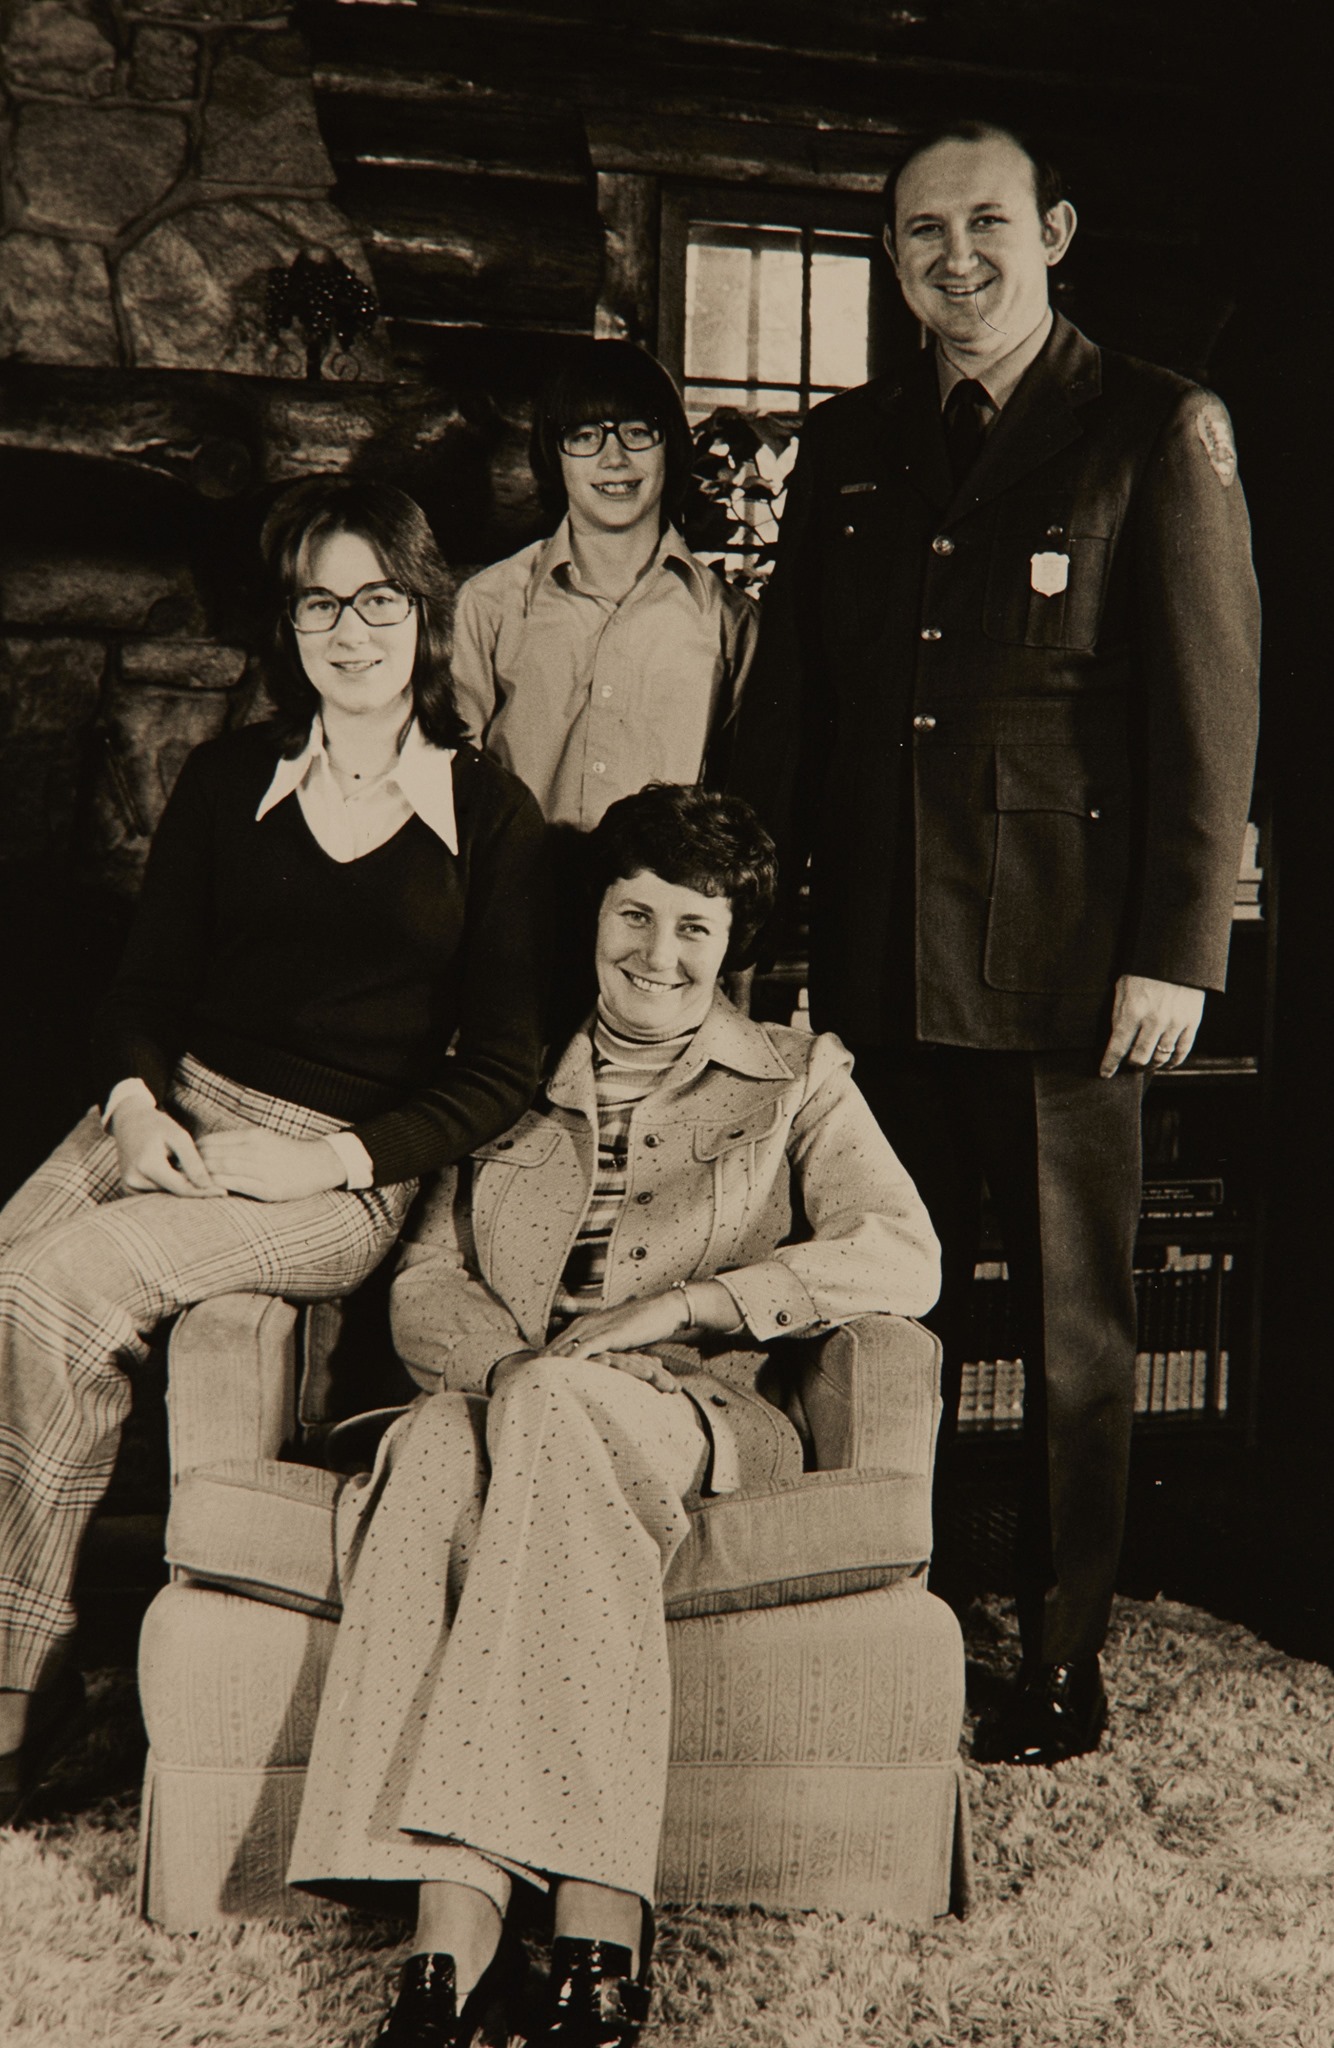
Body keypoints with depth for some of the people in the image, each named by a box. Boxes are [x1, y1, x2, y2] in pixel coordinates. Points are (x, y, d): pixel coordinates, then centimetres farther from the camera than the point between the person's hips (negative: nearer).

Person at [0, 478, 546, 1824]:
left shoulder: (492, 815, 2)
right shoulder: (228, 777, 11)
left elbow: (500, 1068, 0)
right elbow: (145, 978, 13)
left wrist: (335, 1160, -13)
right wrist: (135, 1105, -8)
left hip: (344, 1174, -4)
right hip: (176, 1113, 4)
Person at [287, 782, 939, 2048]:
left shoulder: (798, 1080, 14)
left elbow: (903, 1257, -3)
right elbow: (425, 1284, 12)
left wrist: (681, 1303, -13)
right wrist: (504, 1364, -11)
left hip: (693, 1417, -2)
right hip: (516, 1412, 2)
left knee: (555, 1416, -36)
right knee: (439, 1443, -34)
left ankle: (594, 1929, -37)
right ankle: (450, 1931, -38)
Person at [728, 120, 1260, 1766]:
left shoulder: (1158, 431, 1)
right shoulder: (846, 447, 14)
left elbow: (1210, 707, -4)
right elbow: (784, 695, 15)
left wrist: (1175, 949, -11)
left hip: (1066, 962, -4)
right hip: (875, 955, 4)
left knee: (1070, 1324, 8)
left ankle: (1063, 1662, 24)